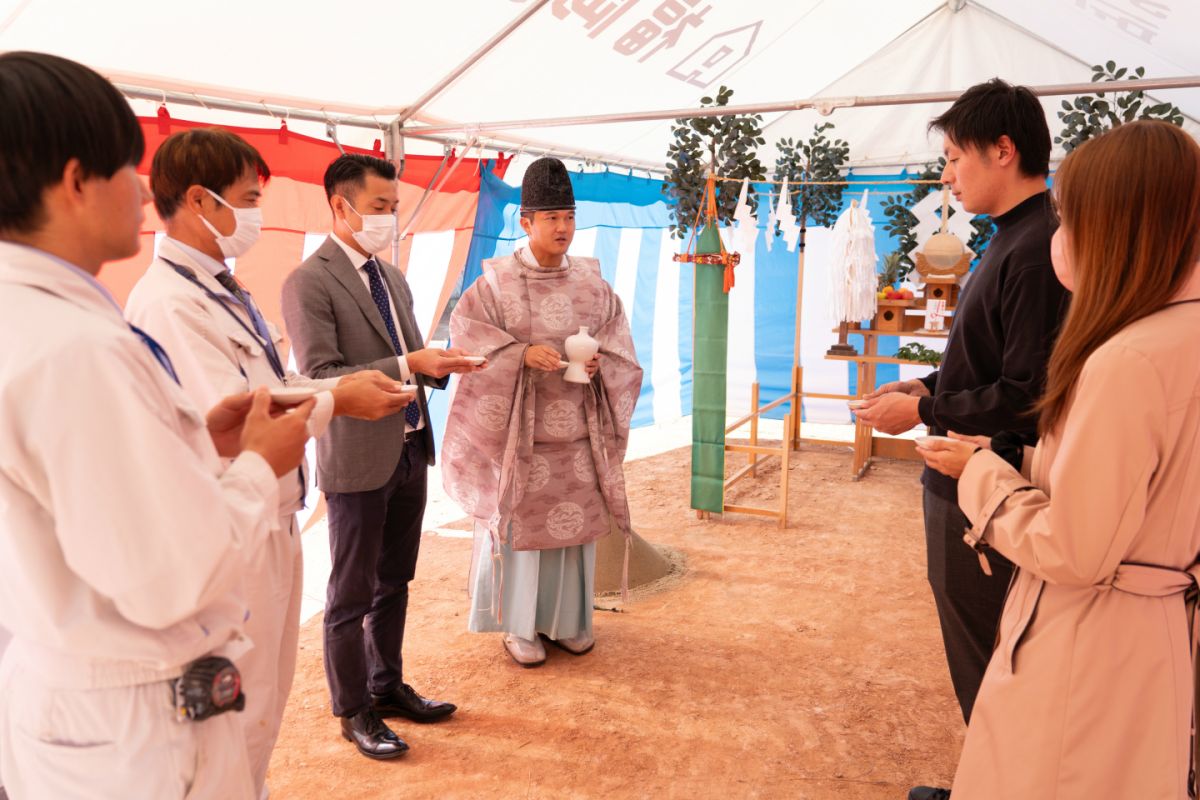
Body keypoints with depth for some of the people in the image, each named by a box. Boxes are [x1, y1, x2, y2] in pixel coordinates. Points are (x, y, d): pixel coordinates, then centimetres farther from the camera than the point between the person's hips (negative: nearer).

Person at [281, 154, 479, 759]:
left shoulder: (393, 278, 13)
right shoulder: (309, 283, -12)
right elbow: (320, 379, -19)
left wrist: (441, 364, -5)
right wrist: (409, 365, -25)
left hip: (410, 450, 8)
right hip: (358, 459, -7)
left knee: (393, 583, 20)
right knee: (352, 595, 8)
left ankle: (387, 687, 37)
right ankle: (354, 711, 25)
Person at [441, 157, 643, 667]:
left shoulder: (591, 281, 5)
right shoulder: (497, 282, -5)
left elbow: (617, 335, 9)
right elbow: (464, 330, -11)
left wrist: (599, 361, -14)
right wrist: (523, 353, -24)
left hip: (577, 426, 3)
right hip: (519, 427, -3)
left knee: (574, 519, 10)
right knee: (520, 520, 4)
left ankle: (568, 618, 28)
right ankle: (517, 625, 20)